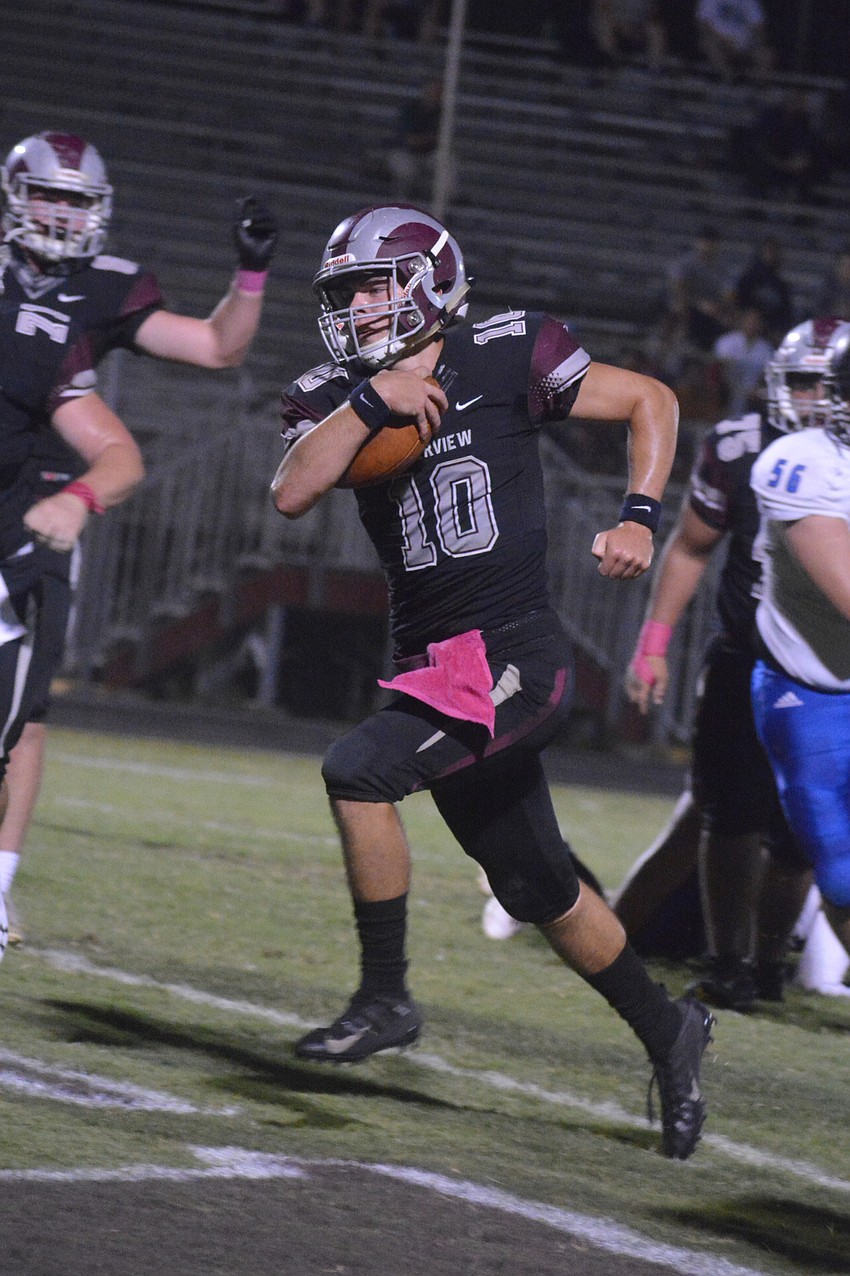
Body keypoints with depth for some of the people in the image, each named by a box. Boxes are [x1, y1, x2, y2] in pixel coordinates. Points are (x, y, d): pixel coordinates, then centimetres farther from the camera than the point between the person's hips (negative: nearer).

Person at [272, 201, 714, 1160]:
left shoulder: (507, 360, -5)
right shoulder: (336, 398, 7)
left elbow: (649, 401, 5)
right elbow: (292, 494, -12)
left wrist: (638, 519, -7)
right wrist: (372, 401, -18)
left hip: (513, 658, -6)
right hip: (433, 665, 6)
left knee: (357, 769, -24)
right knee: (537, 890, 15)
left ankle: (386, 998, -10)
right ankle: (666, 1031, 34)